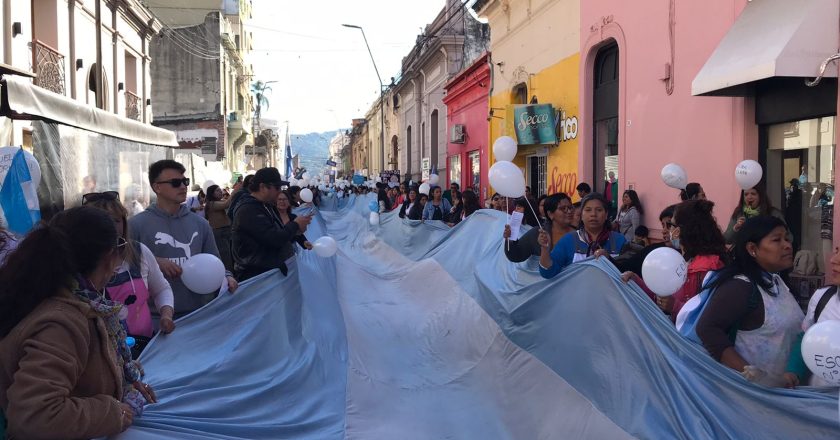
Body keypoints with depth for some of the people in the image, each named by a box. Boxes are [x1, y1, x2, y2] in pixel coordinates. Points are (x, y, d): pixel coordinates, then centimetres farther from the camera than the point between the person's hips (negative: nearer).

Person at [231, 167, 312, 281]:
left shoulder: (266, 206, 13)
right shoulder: (248, 210, -20)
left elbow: (278, 235, 19)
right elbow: (274, 239, -26)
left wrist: (295, 231, 0)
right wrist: (295, 225, -10)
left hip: (272, 271, 10)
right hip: (256, 276, -10)